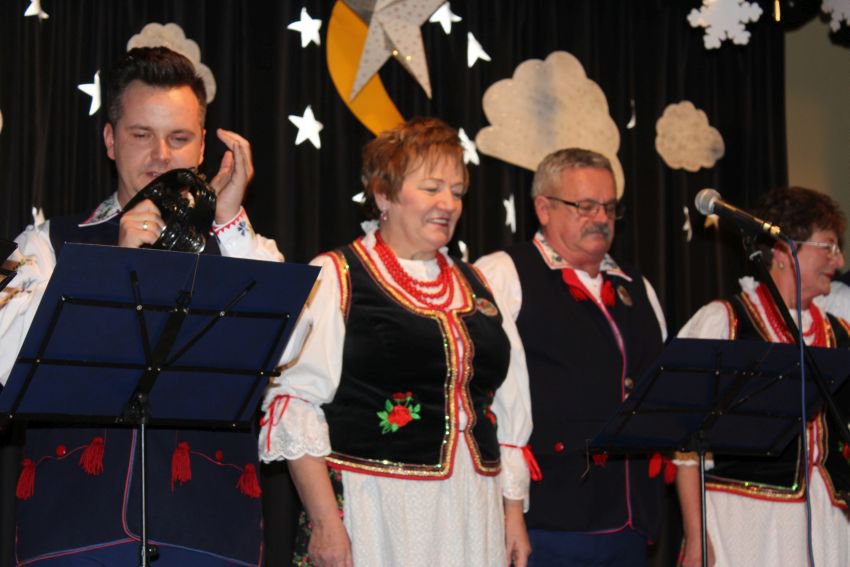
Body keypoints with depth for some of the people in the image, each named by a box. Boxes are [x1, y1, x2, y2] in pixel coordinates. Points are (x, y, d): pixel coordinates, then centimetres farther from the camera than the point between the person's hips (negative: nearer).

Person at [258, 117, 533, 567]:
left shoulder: (474, 287, 16)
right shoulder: (336, 279, -2)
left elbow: (508, 410, 18)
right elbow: (294, 407, -9)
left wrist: (513, 510, 12)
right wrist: (324, 519, -15)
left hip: (472, 513, 5)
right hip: (373, 513, -5)